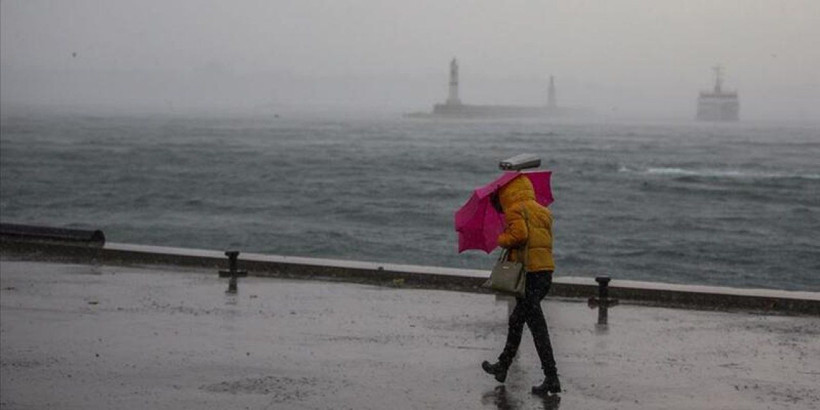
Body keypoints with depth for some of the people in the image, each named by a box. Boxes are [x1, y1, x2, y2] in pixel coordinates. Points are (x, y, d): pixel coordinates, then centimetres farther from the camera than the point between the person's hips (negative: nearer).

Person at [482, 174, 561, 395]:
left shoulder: (516, 210, -5)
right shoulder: (543, 211, 19)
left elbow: (519, 234, -20)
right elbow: (547, 240, 14)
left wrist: (502, 240, -1)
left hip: (527, 272, -9)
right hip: (546, 271, 9)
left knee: (537, 325, -8)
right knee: (516, 320, 23)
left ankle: (552, 378, -11)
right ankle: (503, 367, 34)